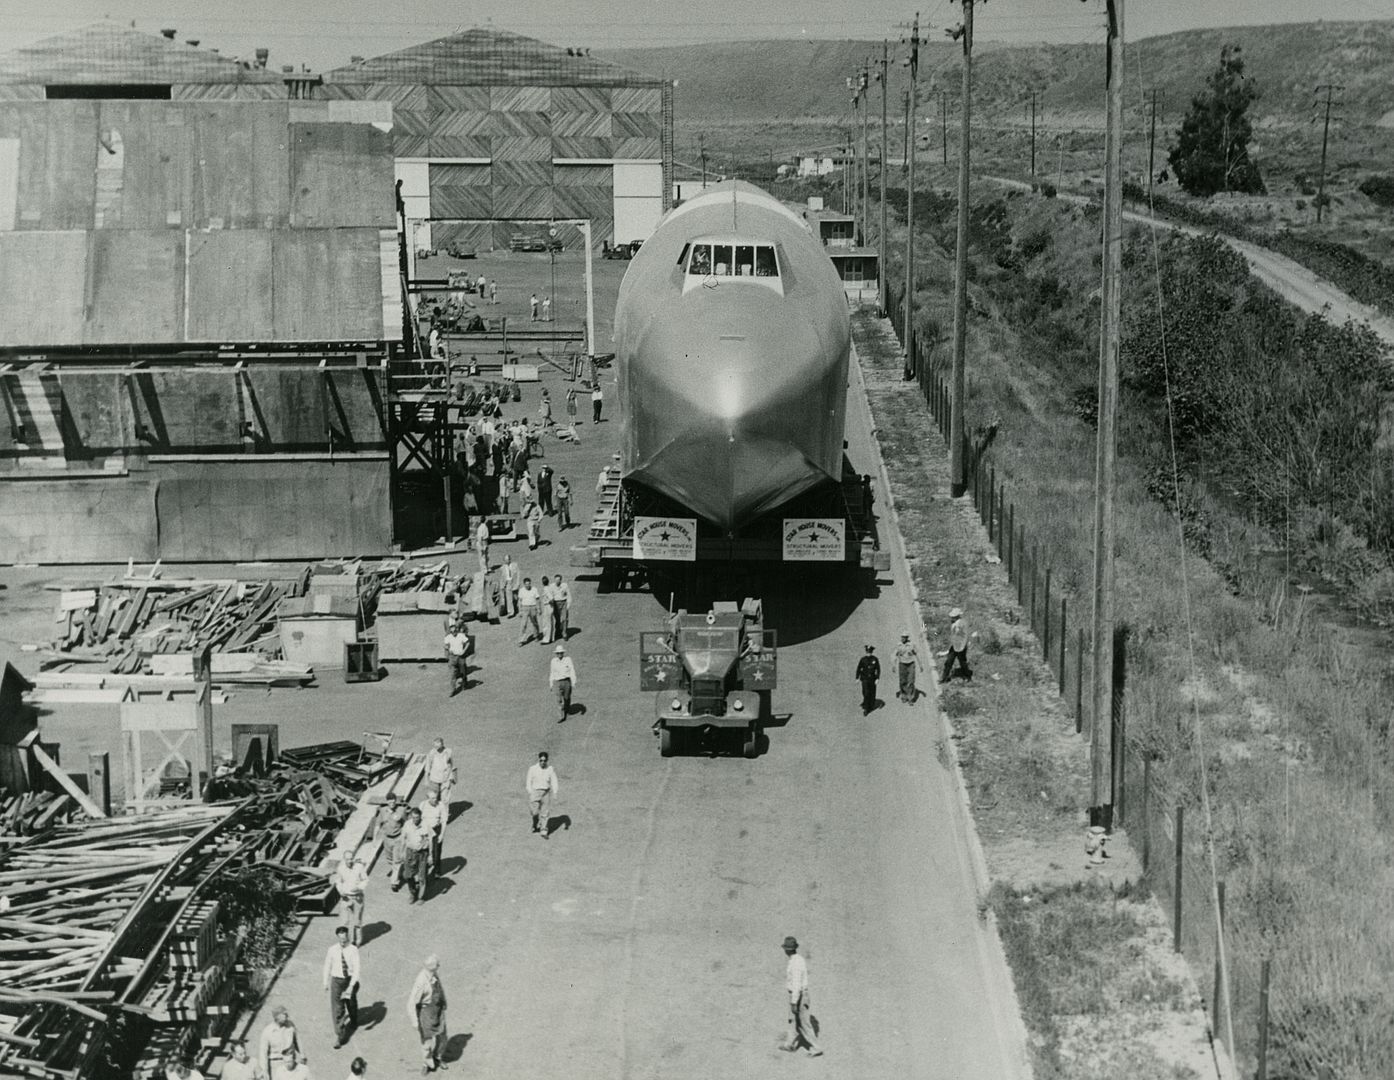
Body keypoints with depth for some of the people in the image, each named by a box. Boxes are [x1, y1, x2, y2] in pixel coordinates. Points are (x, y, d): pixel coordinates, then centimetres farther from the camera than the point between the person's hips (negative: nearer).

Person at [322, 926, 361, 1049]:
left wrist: (352, 985, -27)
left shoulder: (353, 950, -16)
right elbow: (327, 966, 4)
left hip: (350, 979, 0)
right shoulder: (332, 950, -10)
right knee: (337, 1008, -8)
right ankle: (338, 1036, -6)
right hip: (337, 980, 0)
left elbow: (357, 968, -18)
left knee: (351, 1002, 24)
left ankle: (353, 1020, 55)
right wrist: (326, 982, 11)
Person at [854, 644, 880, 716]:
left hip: (872, 679, 2)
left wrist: (877, 679, -9)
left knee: (872, 693, 12)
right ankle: (865, 709, -8)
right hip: (865, 679, -2)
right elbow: (858, 669, 0)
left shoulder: (875, 660, -8)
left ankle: (871, 706, 33)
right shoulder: (863, 660, -9)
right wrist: (857, 678, 1)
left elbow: (878, 669, -3)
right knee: (866, 693, -10)